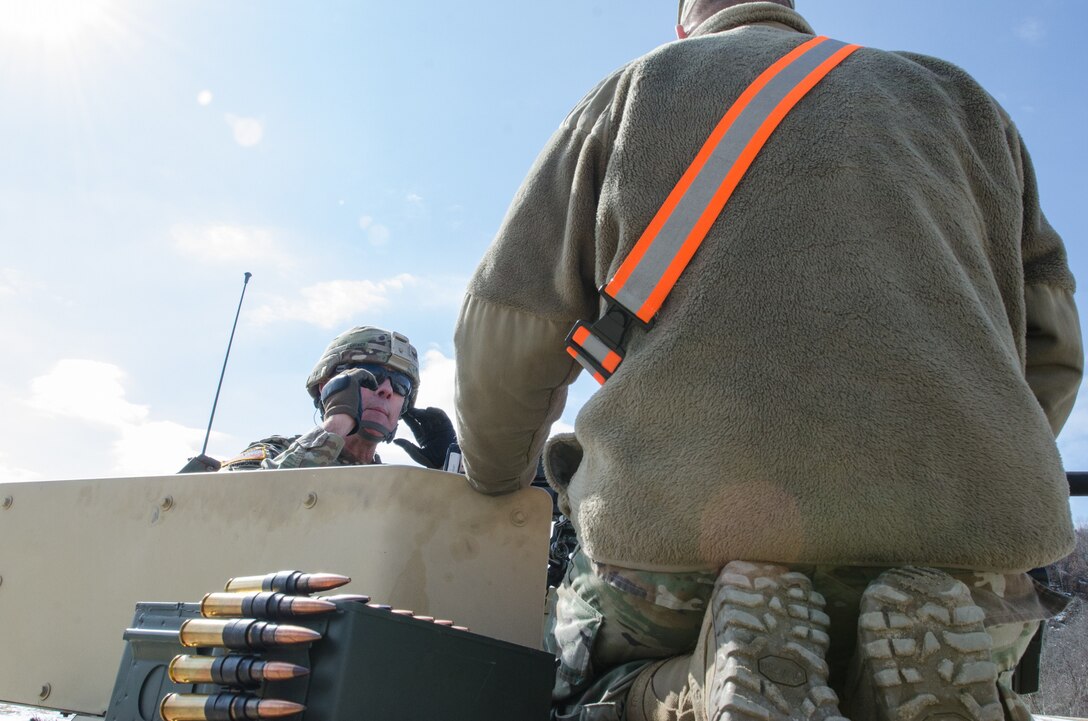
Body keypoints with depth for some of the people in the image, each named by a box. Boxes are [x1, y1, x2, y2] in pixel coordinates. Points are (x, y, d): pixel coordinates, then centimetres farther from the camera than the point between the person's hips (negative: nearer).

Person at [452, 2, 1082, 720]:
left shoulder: (632, 92, 17)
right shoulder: (952, 94, 23)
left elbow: (506, 328, 11)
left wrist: (495, 485, 28)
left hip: (684, 521, -1)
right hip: (946, 538, 2)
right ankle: (917, 633, -8)